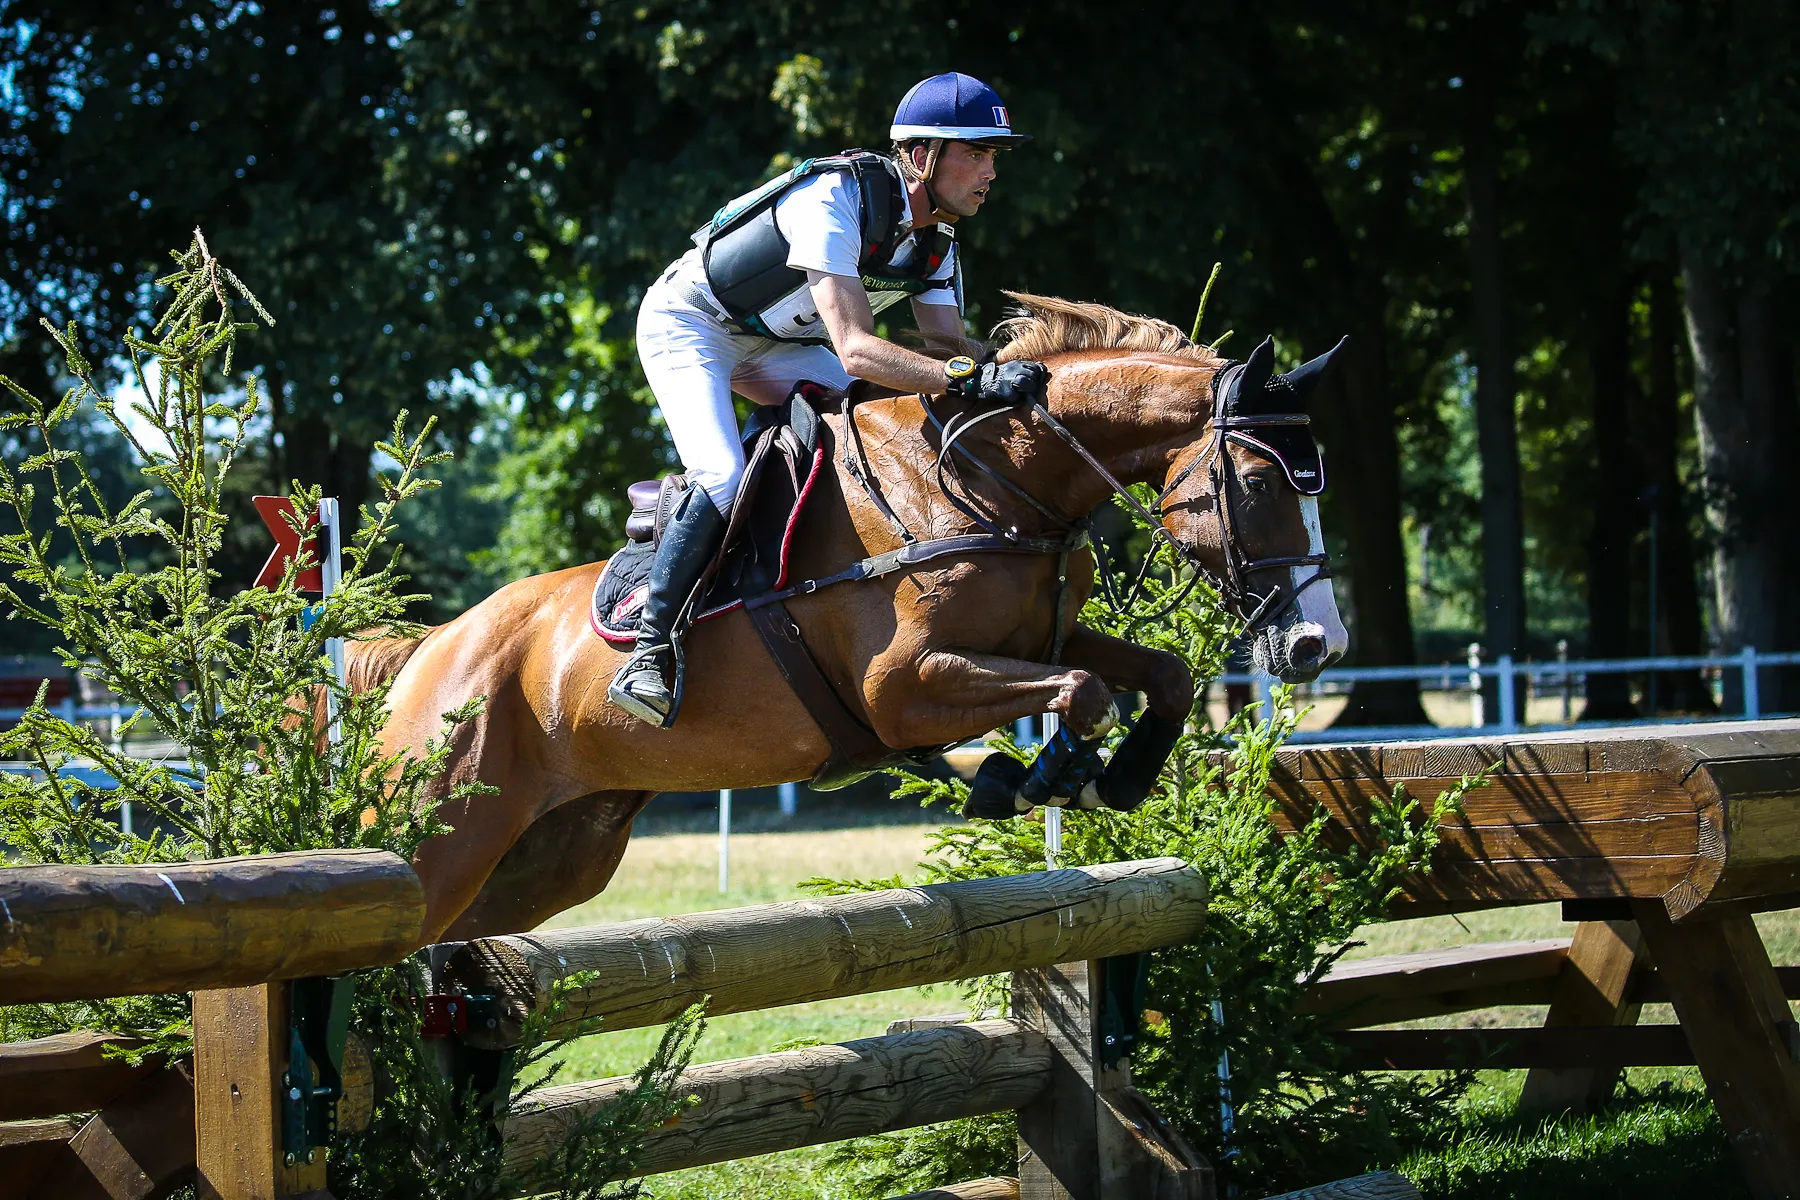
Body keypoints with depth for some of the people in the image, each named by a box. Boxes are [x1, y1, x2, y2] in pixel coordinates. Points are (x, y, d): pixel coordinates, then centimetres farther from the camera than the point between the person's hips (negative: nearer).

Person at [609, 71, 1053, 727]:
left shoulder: (936, 242, -8)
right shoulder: (834, 200, -34)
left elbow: (949, 351, -10)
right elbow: (855, 351, -43)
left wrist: (999, 385, -30)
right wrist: (971, 377, -53)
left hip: (776, 345, 9)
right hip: (689, 323, -9)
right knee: (723, 477, -29)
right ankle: (648, 651, -20)